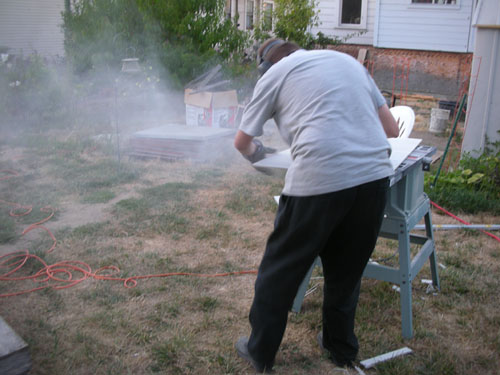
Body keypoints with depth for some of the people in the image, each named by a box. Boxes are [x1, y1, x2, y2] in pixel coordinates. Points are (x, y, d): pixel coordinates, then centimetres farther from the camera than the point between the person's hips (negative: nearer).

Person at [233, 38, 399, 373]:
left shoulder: (275, 73, 12)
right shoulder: (348, 61, 24)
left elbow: (242, 141, 19)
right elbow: (392, 129, 22)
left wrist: (254, 153, 41)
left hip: (318, 179, -5)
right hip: (375, 177, 5)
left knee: (281, 270, 14)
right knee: (347, 271, 24)